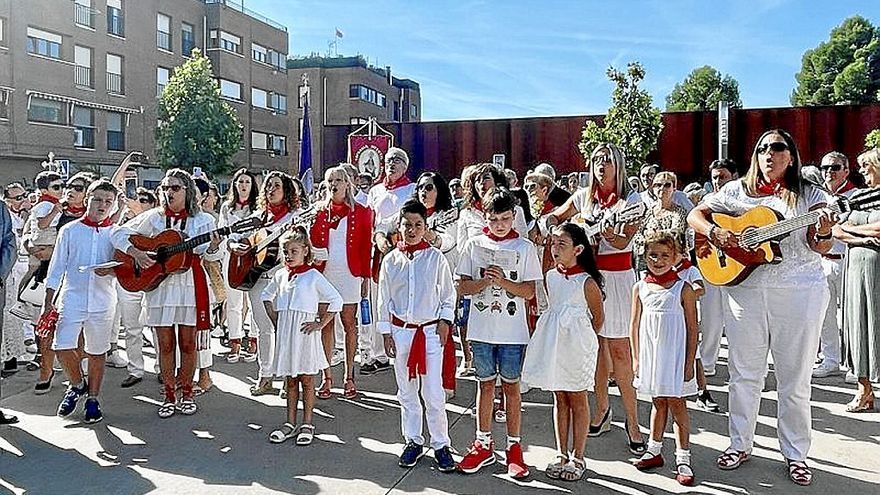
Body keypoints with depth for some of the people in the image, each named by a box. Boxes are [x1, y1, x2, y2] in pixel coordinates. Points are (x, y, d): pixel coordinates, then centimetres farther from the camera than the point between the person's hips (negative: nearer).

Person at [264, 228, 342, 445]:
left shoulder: (314, 276, -8)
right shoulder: (280, 275, 7)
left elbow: (336, 301, -9)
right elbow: (266, 297, 24)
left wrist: (320, 324, -10)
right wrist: (275, 320, 12)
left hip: (304, 333, -5)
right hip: (284, 333, 5)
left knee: (306, 380, 5)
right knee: (290, 380, 13)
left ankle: (307, 424, 15)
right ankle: (290, 423, 23)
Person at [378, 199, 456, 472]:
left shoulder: (436, 257, -4)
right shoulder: (391, 260, 1)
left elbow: (448, 294, 4)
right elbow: (384, 299, 6)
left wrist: (445, 321, -4)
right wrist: (386, 332, 4)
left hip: (431, 330, -2)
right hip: (401, 330, 3)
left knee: (433, 393, -2)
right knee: (406, 392, 12)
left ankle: (440, 444, 13)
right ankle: (413, 441, 26)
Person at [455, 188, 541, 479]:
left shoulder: (524, 248, -1)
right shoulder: (474, 245, 2)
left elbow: (529, 292, -4)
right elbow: (463, 287, 0)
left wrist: (503, 281, -19)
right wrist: (486, 281, -18)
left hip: (513, 331, -1)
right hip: (481, 329, 2)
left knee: (511, 385, 7)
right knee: (486, 383, 12)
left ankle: (514, 447, 20)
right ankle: (484, 445, 25)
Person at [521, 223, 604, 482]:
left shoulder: (586, 281, -12)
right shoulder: (550, 276, 3)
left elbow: (598, 317, 0)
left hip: (576, 343, -5)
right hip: (553, 342, 5)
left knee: (577, 399, 7)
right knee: (559, 399, 13)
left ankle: (577, 458, 18)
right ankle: (562, 454, 23)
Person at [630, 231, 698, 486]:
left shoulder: (683, 289, -7)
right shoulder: (640, 288, 3)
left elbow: (692, 329, -5)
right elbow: (635, 325, 8)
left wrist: (689, 363, -7)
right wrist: (636, 358, 6)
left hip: (675, 356, -3)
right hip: (650, 356, 3)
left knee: (676, 403, 2)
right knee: (658, 402, 15)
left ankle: (683, 459, 10)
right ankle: (654, 450, 28)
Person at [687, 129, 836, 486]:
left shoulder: (809, 195, 5)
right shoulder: (736, 191, 9)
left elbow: (821, 247, -2)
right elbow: (695, 215, 9)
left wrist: (823, 232, -25)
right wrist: (714, 233, -11)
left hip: (801, 295, -1)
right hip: (745, 291, 1)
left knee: (795, 380, 7)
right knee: (744, 374, 10)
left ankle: (796, 454, 23)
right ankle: (740, 445, 25)